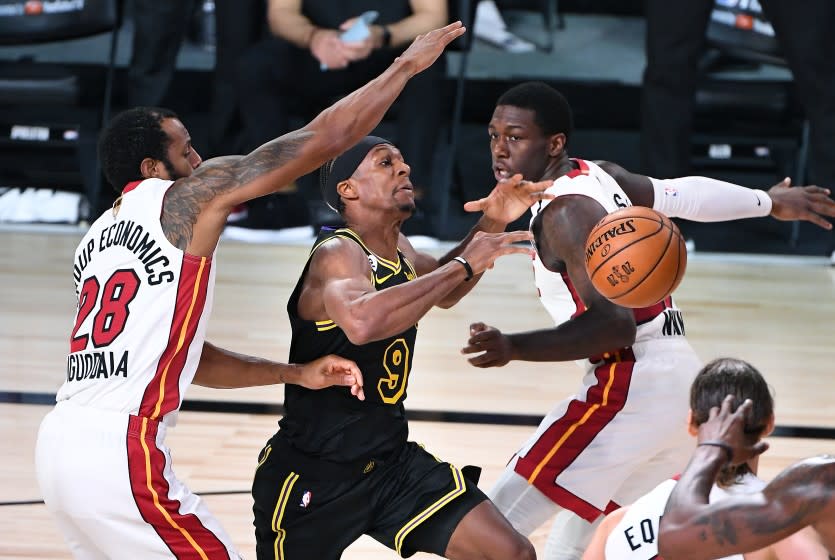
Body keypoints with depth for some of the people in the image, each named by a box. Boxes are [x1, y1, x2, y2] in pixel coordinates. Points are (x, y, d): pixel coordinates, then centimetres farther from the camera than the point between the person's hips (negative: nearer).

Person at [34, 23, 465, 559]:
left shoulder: (99, 235, 23)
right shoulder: (190, 195, -1)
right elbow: (325, 138, 0)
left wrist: (297, 373, 24)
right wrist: (407, 64, 11)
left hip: (61, 440, 9)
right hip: (119, 447, -9)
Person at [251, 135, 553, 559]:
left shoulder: (397, 249, 5)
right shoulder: (337, 254, -21)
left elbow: (443, 292, 28)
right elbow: (361, 321, -45)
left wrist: (493, 222, 10)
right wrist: (463, 265, -37)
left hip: (391, 461, 8)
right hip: (313, 476, -8)